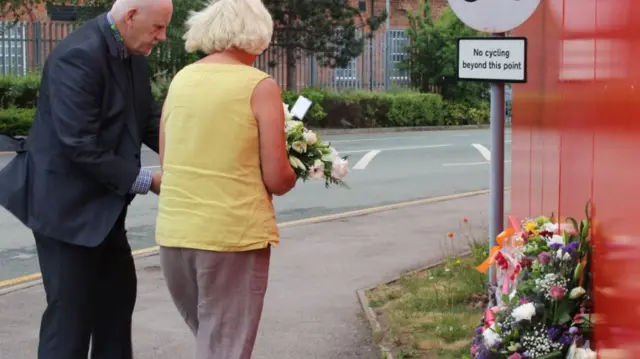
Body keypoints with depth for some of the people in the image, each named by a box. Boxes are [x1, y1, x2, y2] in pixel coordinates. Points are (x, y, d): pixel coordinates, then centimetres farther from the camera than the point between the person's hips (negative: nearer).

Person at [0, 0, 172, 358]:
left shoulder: (134, 55, 3)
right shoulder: (79, 56, -25)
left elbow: (149, 119, 6)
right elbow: (79, 145, -28)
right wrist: (146, 181, -22)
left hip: (103, 201, 10)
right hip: (67, 203, -10)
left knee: (118, 293, 19)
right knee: (71, 309, -4)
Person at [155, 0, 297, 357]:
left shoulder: (180, 80, 8)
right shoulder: (260, 86, -8)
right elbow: (277, 180, -10)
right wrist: (294, 174, 11)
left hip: (174, 232, 6)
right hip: (234, 234, -5)